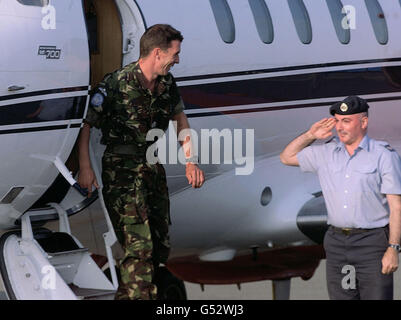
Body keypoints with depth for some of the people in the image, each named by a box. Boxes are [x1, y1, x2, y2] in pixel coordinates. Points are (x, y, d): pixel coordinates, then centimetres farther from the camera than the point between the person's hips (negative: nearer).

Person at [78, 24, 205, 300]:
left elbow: (180, 118, 20)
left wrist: (191, 161, 11)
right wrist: (85, 168, -12)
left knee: (161, 244, 9)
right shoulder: (117, 84, -16)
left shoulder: (167, 83, 5)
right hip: (122, 171, -7)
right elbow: (85, 123, -9)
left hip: (154, 167, 7)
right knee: (139, 246, -16)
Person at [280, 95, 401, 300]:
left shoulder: (384, 156, -4)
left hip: (372, 243, -5)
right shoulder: (326, 153, 11)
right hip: (336, 243, 5)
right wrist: (310, 135, 10)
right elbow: (287, 158, 25)